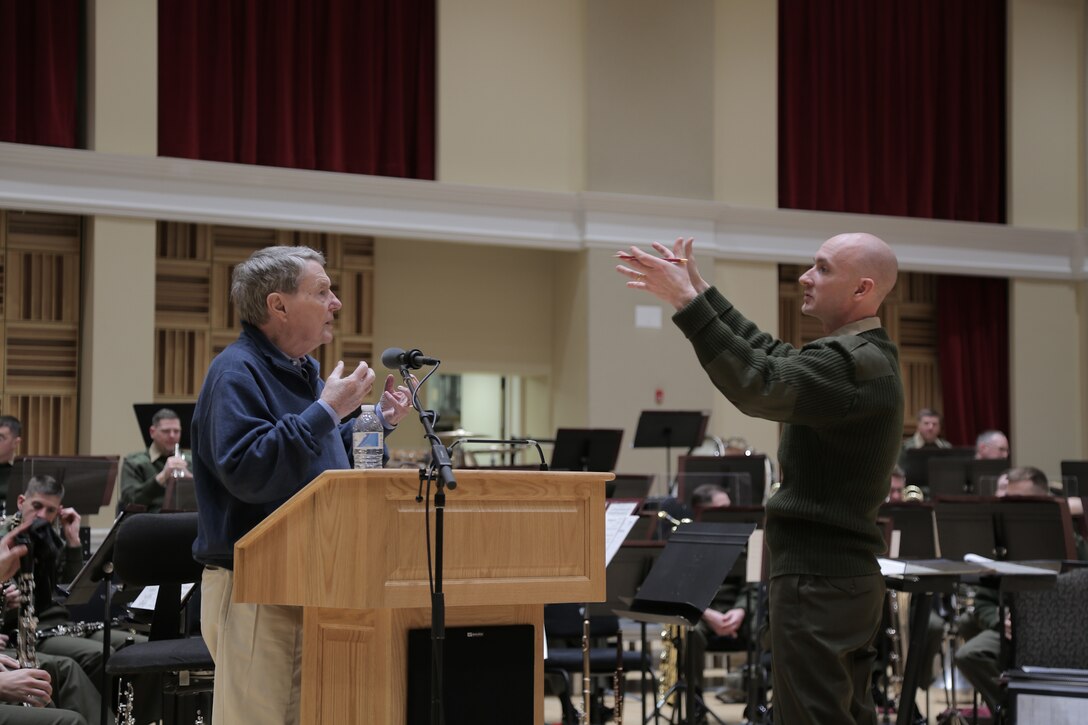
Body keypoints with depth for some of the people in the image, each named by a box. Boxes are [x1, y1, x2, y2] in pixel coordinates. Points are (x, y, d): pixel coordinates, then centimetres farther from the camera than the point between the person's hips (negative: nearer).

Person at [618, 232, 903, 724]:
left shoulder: (855, 363, -18)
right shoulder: (865, 354, 15)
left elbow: (758, 385, -29)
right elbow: (774, 357, 23)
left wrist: (688, 305, -28)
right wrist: (701, 292, 21)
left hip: (818, 581, -11)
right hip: (848, 575, 11)